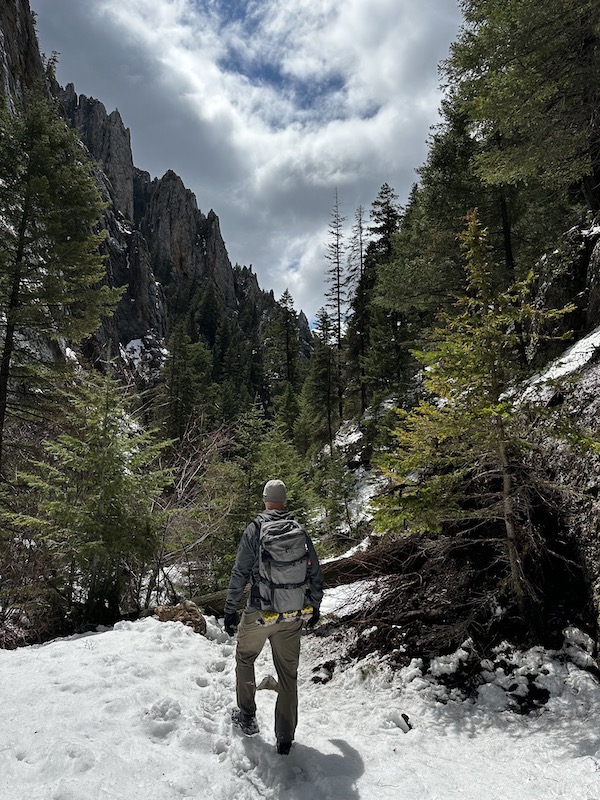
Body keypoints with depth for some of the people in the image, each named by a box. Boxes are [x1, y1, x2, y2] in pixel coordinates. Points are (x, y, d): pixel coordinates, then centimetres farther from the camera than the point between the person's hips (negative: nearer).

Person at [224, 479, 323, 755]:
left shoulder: (254, 529, -9)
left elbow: (239, 573, -10)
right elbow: (315, 574, 5)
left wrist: (230, 609, -2)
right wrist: (315, 607, 18)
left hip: (259, 612, -2)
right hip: (293, 615, 3)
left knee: (244, 659, 24)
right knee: (288, 674, 14)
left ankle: (246, 717, 29)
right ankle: (285, 739, 21)